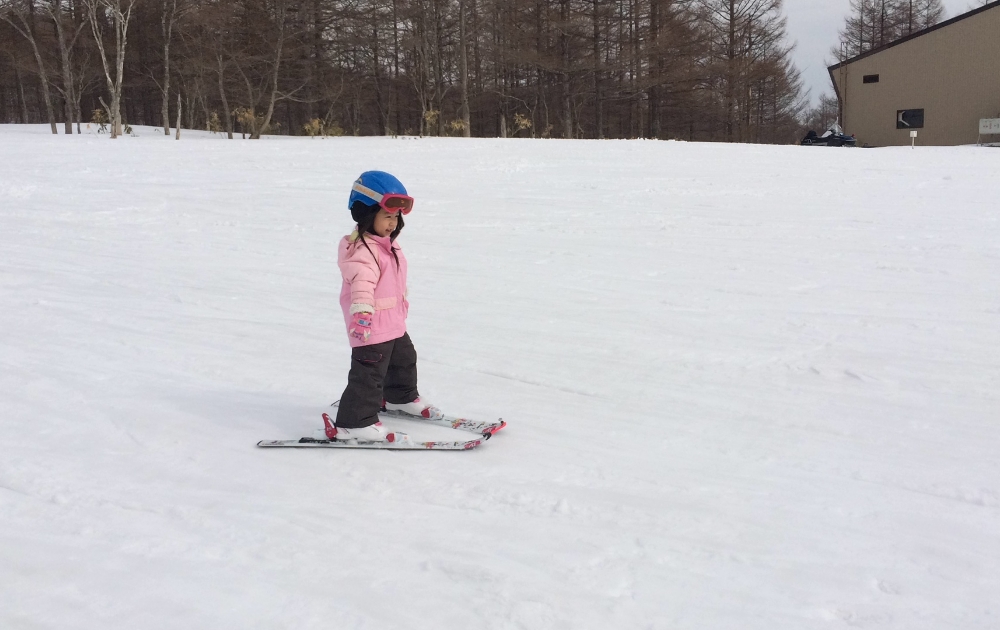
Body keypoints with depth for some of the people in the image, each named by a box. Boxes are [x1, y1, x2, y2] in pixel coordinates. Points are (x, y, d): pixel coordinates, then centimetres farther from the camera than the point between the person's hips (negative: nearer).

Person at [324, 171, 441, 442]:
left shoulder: (388, 243, 10)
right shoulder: (362, 250, -24)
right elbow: (361, 282, -40)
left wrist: (402, 303, 35)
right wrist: (362, 312, -53)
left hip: (394, 323, 11)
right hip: (370, 327, -10)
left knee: (404, 360, 27)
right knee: (368, 373, -8)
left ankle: (401, 398, 49)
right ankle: (354, 423, -1)